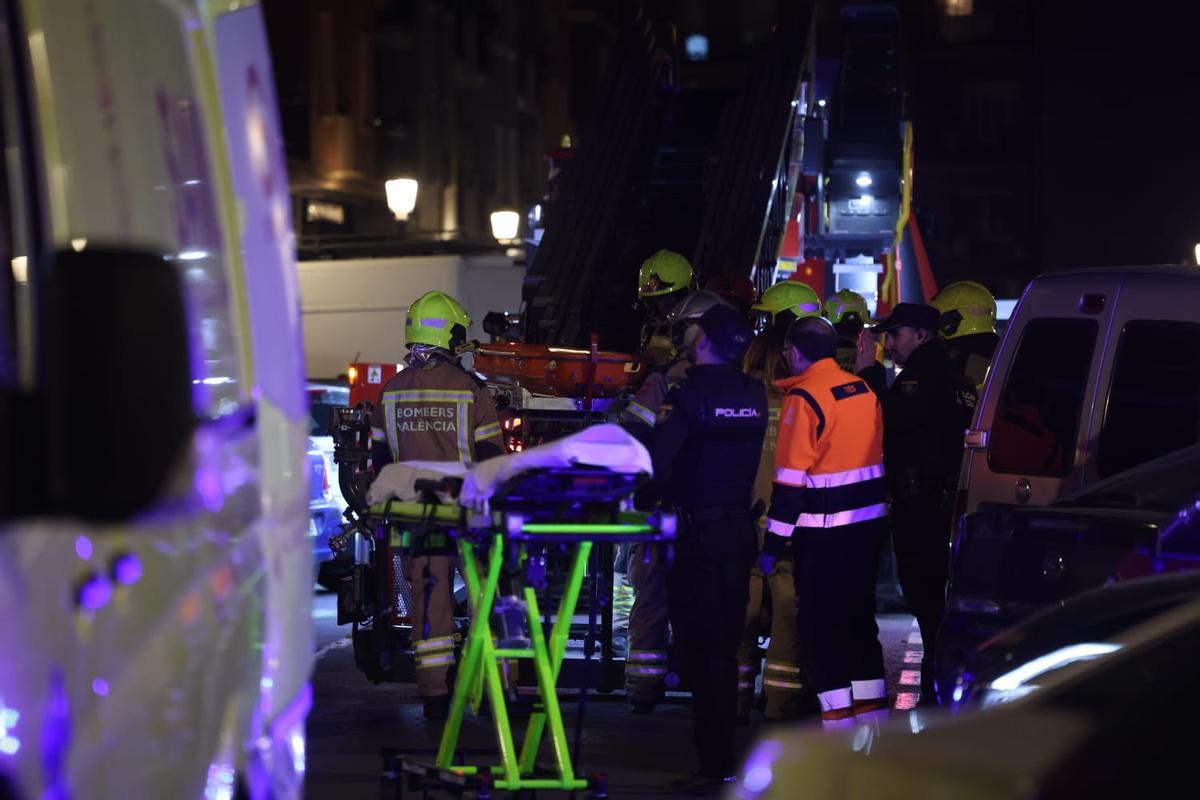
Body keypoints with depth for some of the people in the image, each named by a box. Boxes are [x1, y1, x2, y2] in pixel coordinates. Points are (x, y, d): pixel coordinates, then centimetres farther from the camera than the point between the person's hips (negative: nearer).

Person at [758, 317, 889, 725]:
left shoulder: (804, 399, -15)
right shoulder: (863, 389, 7)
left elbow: (791, 480, -16)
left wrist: (773, 544, -12)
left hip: (824, 532, -7)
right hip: (869, 523, 7)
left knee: (819, 623, 0)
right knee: (859, 615, 17)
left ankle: (837, 715, -2)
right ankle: (872, 707, 22)